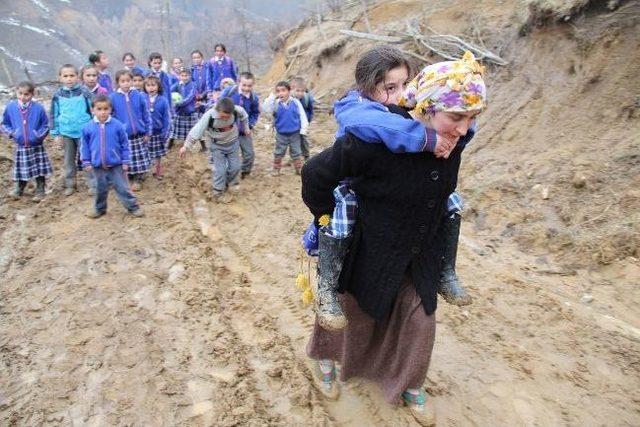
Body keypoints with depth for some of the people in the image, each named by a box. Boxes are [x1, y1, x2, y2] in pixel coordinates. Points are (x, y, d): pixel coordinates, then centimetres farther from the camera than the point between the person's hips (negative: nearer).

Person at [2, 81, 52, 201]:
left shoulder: (38, 108, -10)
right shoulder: (11, 107, -4)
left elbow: (45, 126, -1)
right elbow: (5, 124, 9)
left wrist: (39, 135, -15)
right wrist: (11, 133, -7)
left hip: (36, 146, -1)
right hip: (20, 146, 2)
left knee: (40, 169, 5)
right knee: (21, 169, 10)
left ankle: (40, 191, 21)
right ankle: (19, 189, 31)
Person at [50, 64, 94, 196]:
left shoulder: (84, 93, -6)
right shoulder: (58, 95, 1)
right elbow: (54, 115, 7)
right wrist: (56, 134, 5)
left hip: (84, 132, -3)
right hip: (66, 133, 3)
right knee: (69, 160, 14)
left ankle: (92, 184, 14)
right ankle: (69, 184, 25)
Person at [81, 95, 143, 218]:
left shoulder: (117, 125, -10)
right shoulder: (88, 127, -6)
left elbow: (124, 144, -3)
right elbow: (85, 146, 5)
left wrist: (126, 161, -3)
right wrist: (86, 162, 4)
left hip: (116, 164, -2)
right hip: (98, 166, 2)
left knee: (122, 188, 5)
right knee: (101, 189, 17)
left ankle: (133, 207, 17)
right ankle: (99, 208, 34)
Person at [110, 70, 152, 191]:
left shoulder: (139, 96, -4)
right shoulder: (113, 97, -5)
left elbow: (146, 115, 2)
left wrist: (148, 133, 3)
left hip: (138, 135, 0)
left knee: (140, 160, 6)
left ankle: (138, 180, 23)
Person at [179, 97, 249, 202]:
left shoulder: (237, 110, -27)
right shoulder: (210, 116, -32)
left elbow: (244, 116, -1)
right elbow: (197, 130, -26)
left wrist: (246, 128, 12)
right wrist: (186, 146, -22)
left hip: (233, 143, 2)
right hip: (217, 145, -2)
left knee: (235, 166, 9)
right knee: (219, 169, -2)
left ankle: (231, 183, 36)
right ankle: (218, 192, 16)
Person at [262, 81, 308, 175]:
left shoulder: (295, 102, -8)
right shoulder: (276, 103, -8)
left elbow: (302, 116, -3)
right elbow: (266, 109, -23)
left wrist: (303, 129, -5)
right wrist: (272, 97, -28)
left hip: (295, 133, 0)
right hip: (281, 134, 0)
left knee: (296, 153, 11)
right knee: (278, 153, 10)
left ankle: (298, 168, 23)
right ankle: (276, 169, 24)